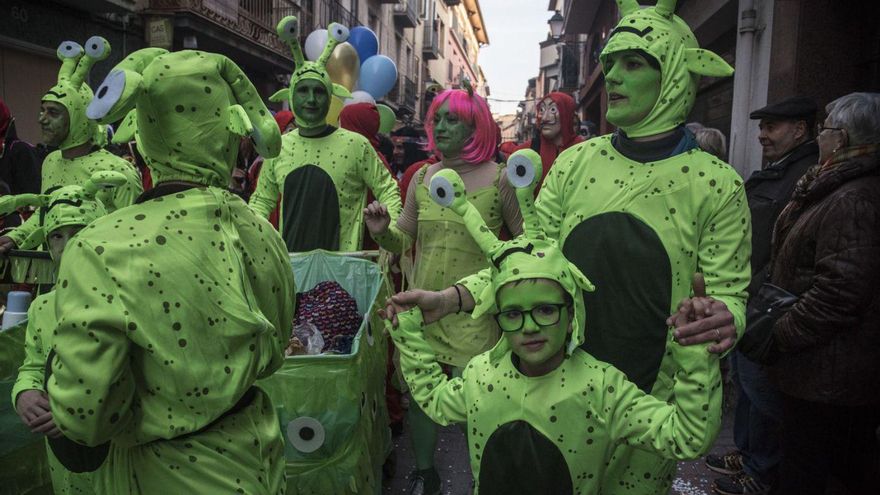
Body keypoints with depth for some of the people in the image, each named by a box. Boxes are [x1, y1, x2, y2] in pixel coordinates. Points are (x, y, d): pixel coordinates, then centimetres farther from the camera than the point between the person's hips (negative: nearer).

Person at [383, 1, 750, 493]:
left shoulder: (716, 183, -9)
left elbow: (728, 291, -5)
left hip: (648, 398, -2)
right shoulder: (575, 163, -3)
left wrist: (725, 320, -29)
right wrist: (451, 297, -15)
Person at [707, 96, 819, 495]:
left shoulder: (808, 177, -16)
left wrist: (756, 297, -21)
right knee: (743, 379, 19)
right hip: (741, 300, 10)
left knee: (758, 386, 2)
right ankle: (745, 453, 35)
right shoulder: (768, 174, 16)